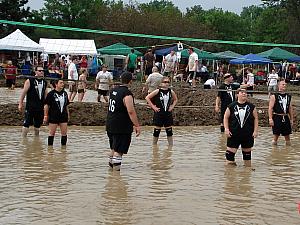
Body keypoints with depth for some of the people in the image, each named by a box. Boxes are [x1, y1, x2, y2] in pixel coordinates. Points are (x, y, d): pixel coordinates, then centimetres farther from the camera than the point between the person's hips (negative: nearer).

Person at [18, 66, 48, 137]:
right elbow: (23, 93, -5)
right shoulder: (30, 81, -5)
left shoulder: (44, 82, 10)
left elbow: (46, 94, 18)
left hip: (40, 106, 5)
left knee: (38, 124, 12)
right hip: (30, 106, -5)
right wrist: (20, 104, -7)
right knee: (27, 123, -6)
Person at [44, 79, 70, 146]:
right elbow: (46, 105, -5)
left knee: (64, 133, 4)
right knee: (52, 133, 2)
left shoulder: (65, 93, 9)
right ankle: (50, 146, 10)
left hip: (63, 116, 5)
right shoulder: (51, 94, -7)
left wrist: (68, 114, 15)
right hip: (53, 117, -5)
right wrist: (45, 116, -7)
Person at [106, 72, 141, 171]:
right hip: (122, 127, -8)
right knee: (119, 150, -2)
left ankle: (111, 162, 37)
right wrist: (137, 126, -18)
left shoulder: (113, 90, 7)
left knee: (114, 147, 24)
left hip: (110, 124, 8)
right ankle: (116, 167, -1)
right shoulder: (127, 94, -19)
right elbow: (131, 112, -23)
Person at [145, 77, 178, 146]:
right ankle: (154, 145, 14)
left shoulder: (171, 91, 3)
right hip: (159, 114, -3)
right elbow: (147, 98, -8)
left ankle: (171, 146, 13)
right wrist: (153, 107, -9)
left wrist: (172, 106, 6)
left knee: (169, 131, 5)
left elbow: (175, 99, 21)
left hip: (168, 114, 3)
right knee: (157, 131, 3)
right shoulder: (157, 91, -8)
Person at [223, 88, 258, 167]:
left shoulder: (251, 107, 2)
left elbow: (256, 118, 6)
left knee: (247, 153, 11)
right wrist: (226, 129, -6)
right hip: (234, 134, -1)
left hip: (248, 134, 1)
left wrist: (255, 131, -2)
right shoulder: (232, 106, -1)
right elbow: (226, 117, 3)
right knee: (230, 152, -4)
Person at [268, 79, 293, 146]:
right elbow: (270, 108, -8)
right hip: (277, 117, -5)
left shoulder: (288, 96, 11)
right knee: (276, 135, -1)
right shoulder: (274, 96, -4)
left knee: (287, 135, 9)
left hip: (286, 118, 5)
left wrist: (291, 119, 14)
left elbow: (290, 108, 17)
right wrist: (270, 118, -16)